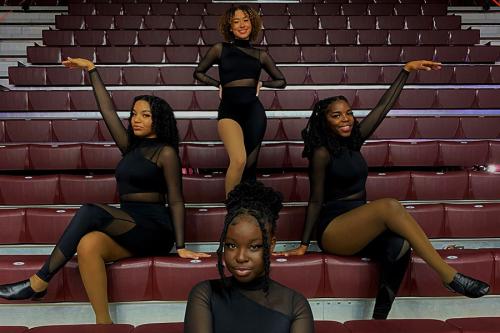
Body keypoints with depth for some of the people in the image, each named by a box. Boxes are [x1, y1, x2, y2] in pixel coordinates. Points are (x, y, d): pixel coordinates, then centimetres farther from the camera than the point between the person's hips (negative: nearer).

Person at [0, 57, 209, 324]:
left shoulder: (165, 152, -1)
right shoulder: (130, 147, 17)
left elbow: (176, 201, -5)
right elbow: (107, 110, 18)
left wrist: (180, 246, -12)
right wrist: (91, 70, 19)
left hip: (154, 230, -5)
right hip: (127, 228, 6)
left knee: (91, 211, -28)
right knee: (88, 245, -29)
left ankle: (39, 282, -19)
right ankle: (103, 321, -25)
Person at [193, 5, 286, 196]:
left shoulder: (260, 55, 12)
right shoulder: (220, 49, 7)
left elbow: (281, 81, 21)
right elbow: (198, 73, 17)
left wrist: (261, 83, 7)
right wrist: (219, 84, 5)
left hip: (254, 111, 3)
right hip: (229, 110, -3)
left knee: (250, 165, 6)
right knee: (239, 160, -25)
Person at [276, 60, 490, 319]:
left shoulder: (353, 141, 11)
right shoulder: (322, 152, -8)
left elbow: (383, 107, 12)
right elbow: (316, 200, -8)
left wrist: (407, 69, 12)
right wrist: (303, 245, -10)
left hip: (358, 227, 7)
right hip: (333, 229, -7)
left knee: (399, 245, -28)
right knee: (390, 207, -32)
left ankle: (380, 318, -22)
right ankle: (450, 277, -27)